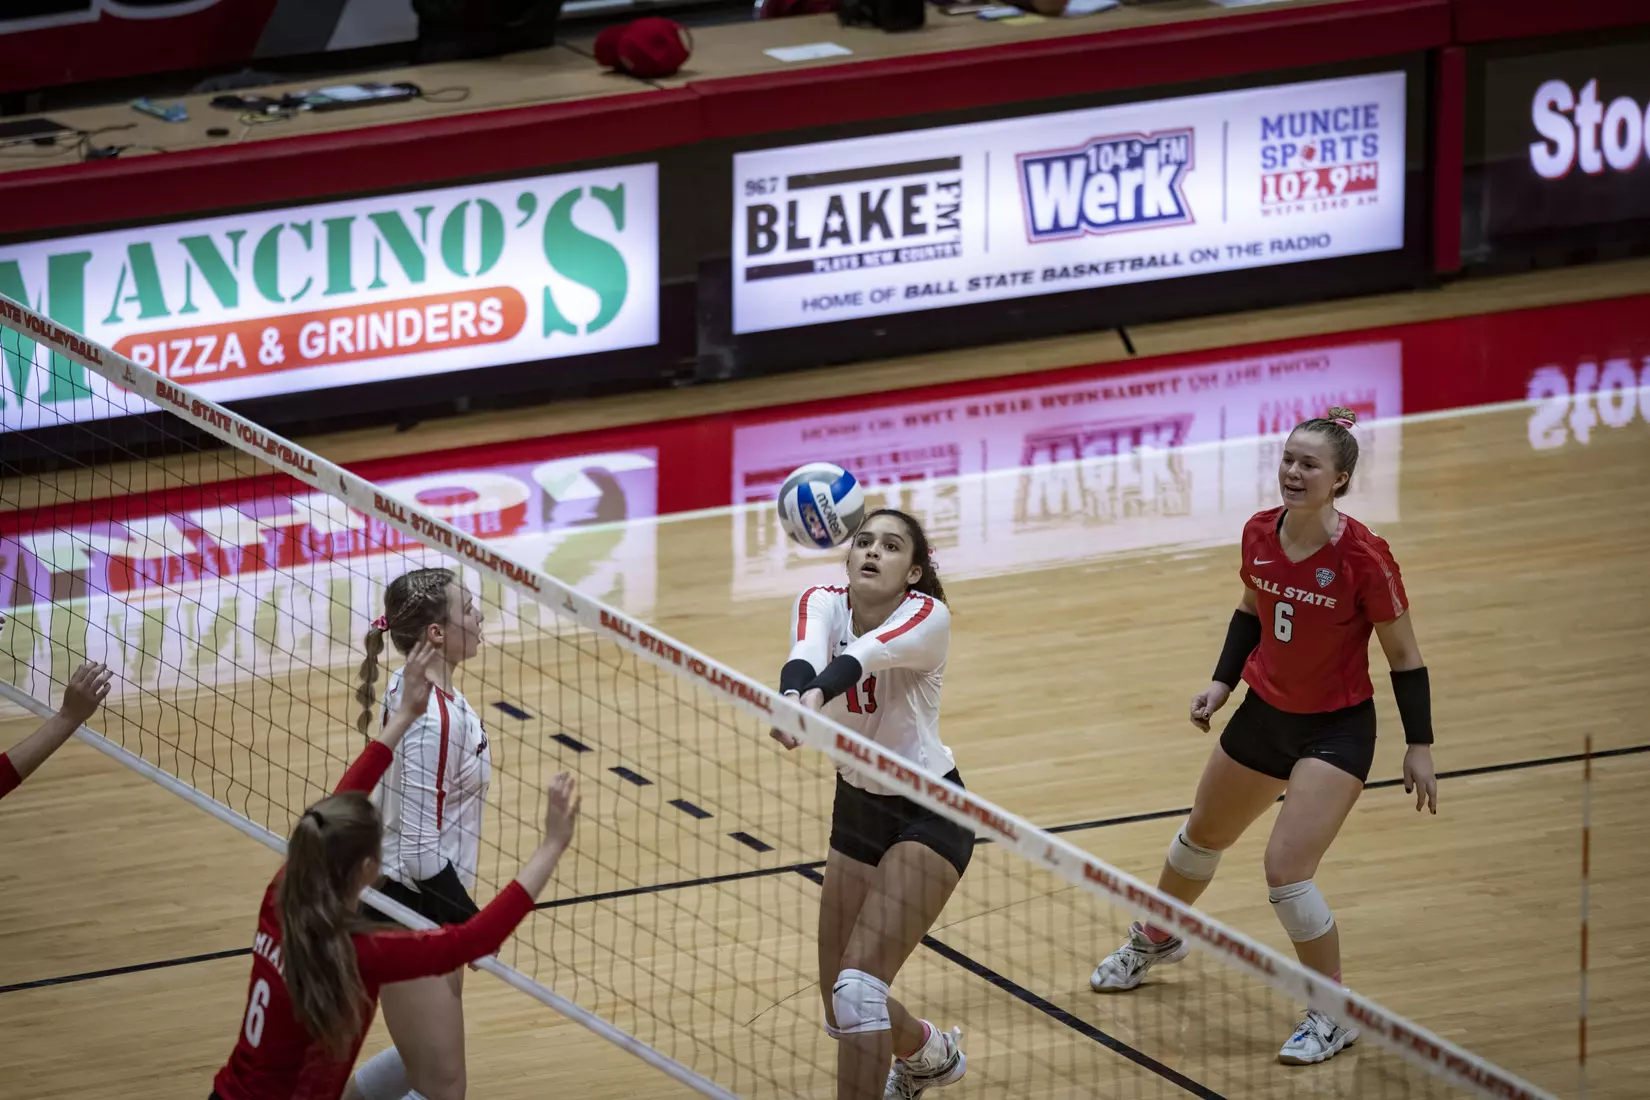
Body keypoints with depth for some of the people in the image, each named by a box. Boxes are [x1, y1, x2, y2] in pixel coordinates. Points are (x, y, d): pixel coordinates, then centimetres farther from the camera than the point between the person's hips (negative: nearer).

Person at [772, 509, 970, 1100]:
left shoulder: (926, 616, -21)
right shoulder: (823, 603, -10)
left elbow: (865, 655, -43)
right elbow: (807, 654, -34)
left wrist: (817, 695, -64)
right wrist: (792, 696, -57)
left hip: (929, 815, -6)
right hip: (856, 808, 6)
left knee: (857, 989, -20)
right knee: (843, 1007, 13)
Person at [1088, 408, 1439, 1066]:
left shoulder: (1362, 557, -25)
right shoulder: (1260, 534, -10)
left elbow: (1403, 654, -14)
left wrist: (1419, 747, -13)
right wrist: (1222, 682, 3)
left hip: (1336, 728, -7)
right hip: (1266, 711, 7)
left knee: (1286, 869, -18)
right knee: (1203, 836, 26)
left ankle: (1335, 1017, 2)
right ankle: (1156, 940, 56)